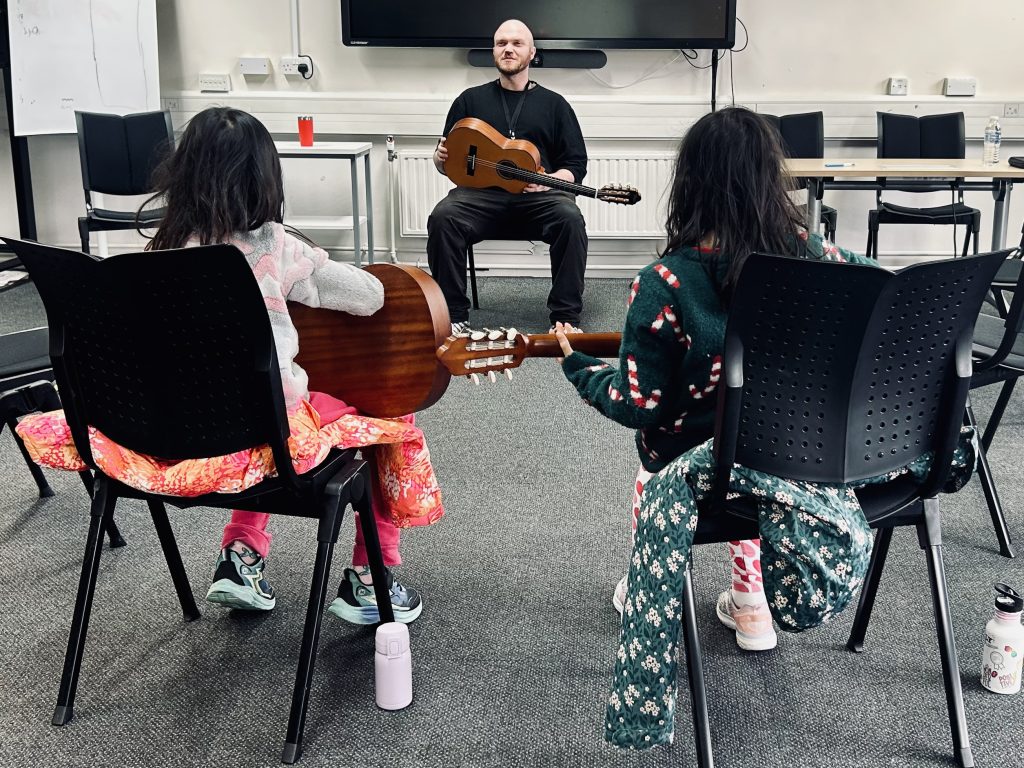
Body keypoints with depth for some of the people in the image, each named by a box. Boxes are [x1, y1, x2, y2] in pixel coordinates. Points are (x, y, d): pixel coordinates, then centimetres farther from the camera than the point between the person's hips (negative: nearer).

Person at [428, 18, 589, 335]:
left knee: (570, 219, -32)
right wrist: (440, 157, -6)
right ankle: (453, 315, -22)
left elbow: (576, 165, 9)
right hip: (481, 194, 1)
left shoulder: (554, 104, 13)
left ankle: (566, 317, -23)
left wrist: (548, 180, -12)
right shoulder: (470, 100, 16)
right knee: (442, 217, -30)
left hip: (538, 198, -1)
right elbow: (446, 163, 19)